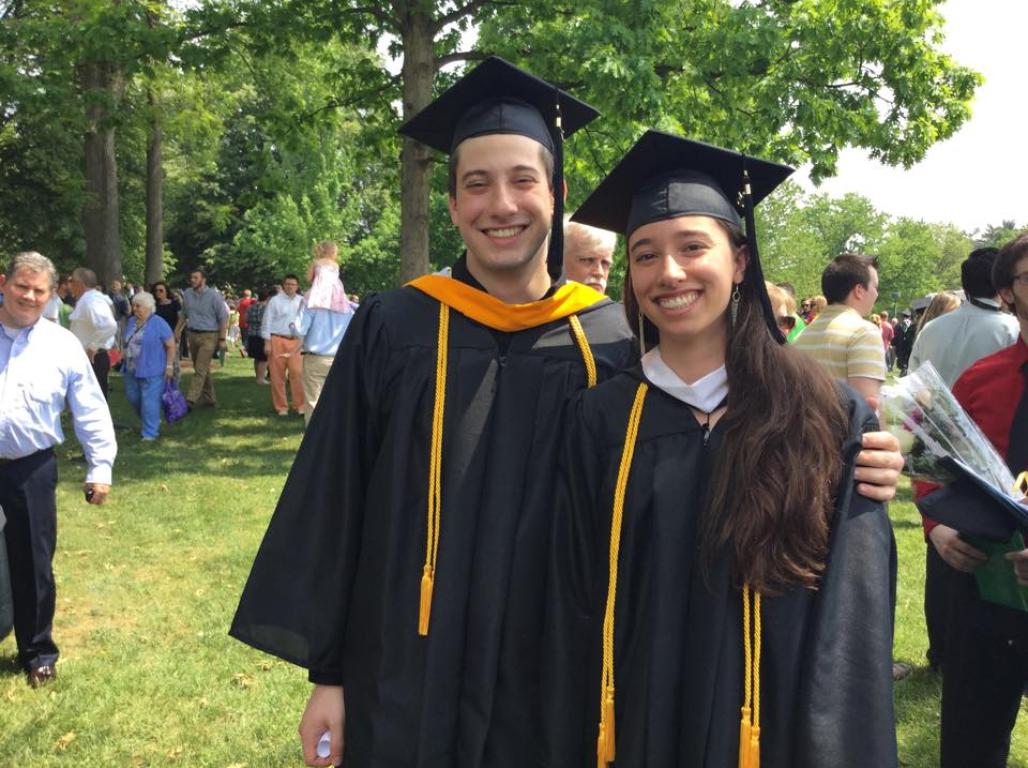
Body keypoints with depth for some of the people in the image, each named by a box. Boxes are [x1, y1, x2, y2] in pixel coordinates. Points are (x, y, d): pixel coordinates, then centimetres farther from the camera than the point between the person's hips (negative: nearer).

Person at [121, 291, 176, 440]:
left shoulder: (158, 323, -10)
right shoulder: (131, 321, 10)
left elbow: (171, 345, -9)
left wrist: (169, 366, -13)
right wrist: (125, 358, 16)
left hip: (151, 371, -7)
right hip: (132, 370, 7)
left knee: (150, 401, -7)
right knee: (133, 398, 14)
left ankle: (150, 433, 0)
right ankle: (151, 422, 33)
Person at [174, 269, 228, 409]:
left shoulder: (213, 295, -9)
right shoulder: (187, 294, 6)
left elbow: (223, 318, -9)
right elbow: (183, 314, 20)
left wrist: (222, 339, -13)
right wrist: (177, 331, 13)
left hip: (208, 336, -6)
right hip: (192, 335, 6)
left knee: (200, 370, -11)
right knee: (203, 369, 14)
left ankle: (191, 400, -15)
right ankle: (209, 398, 25)